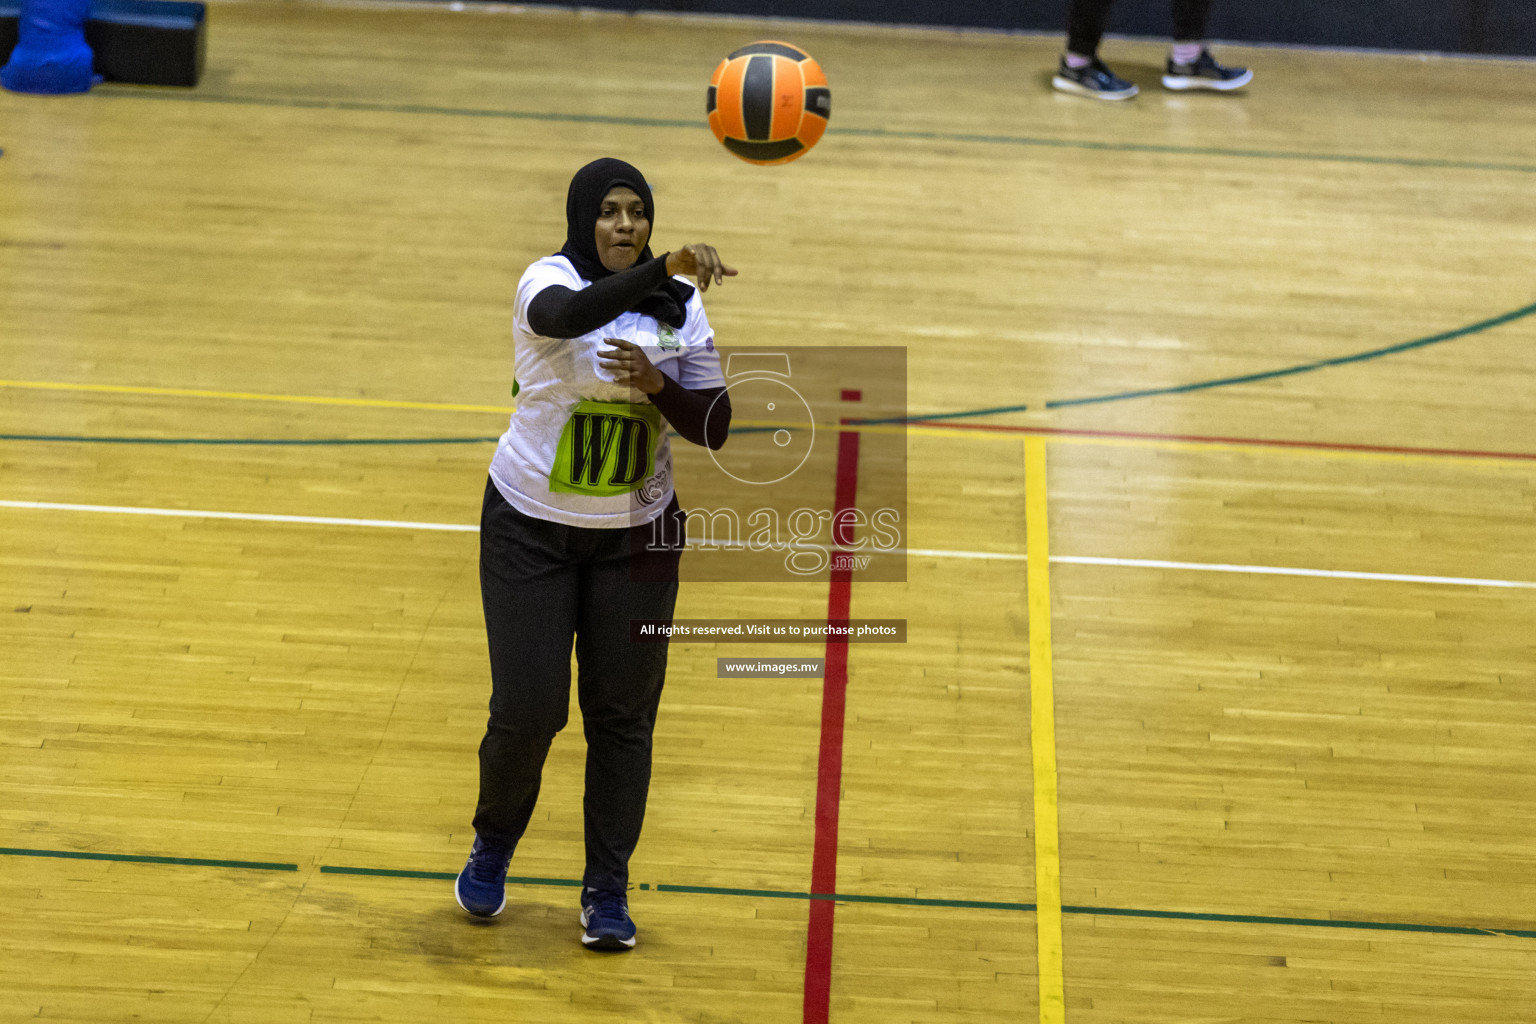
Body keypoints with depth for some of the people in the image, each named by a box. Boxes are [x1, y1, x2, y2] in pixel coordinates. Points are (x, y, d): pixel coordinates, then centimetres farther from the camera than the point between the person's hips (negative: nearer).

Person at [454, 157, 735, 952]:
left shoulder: (681, 306, -2)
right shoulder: (550, 281, -14)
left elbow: (713, 428, -1)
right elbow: (569, 313, -41)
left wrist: (659, 386, -21)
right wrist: (666, 267, -55)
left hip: (635, 537, 3)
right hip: (530, 528, -3)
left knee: (622, 714, 5)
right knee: (528, 708, -3)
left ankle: (607, 892, 19)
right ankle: (493, 843, 27)